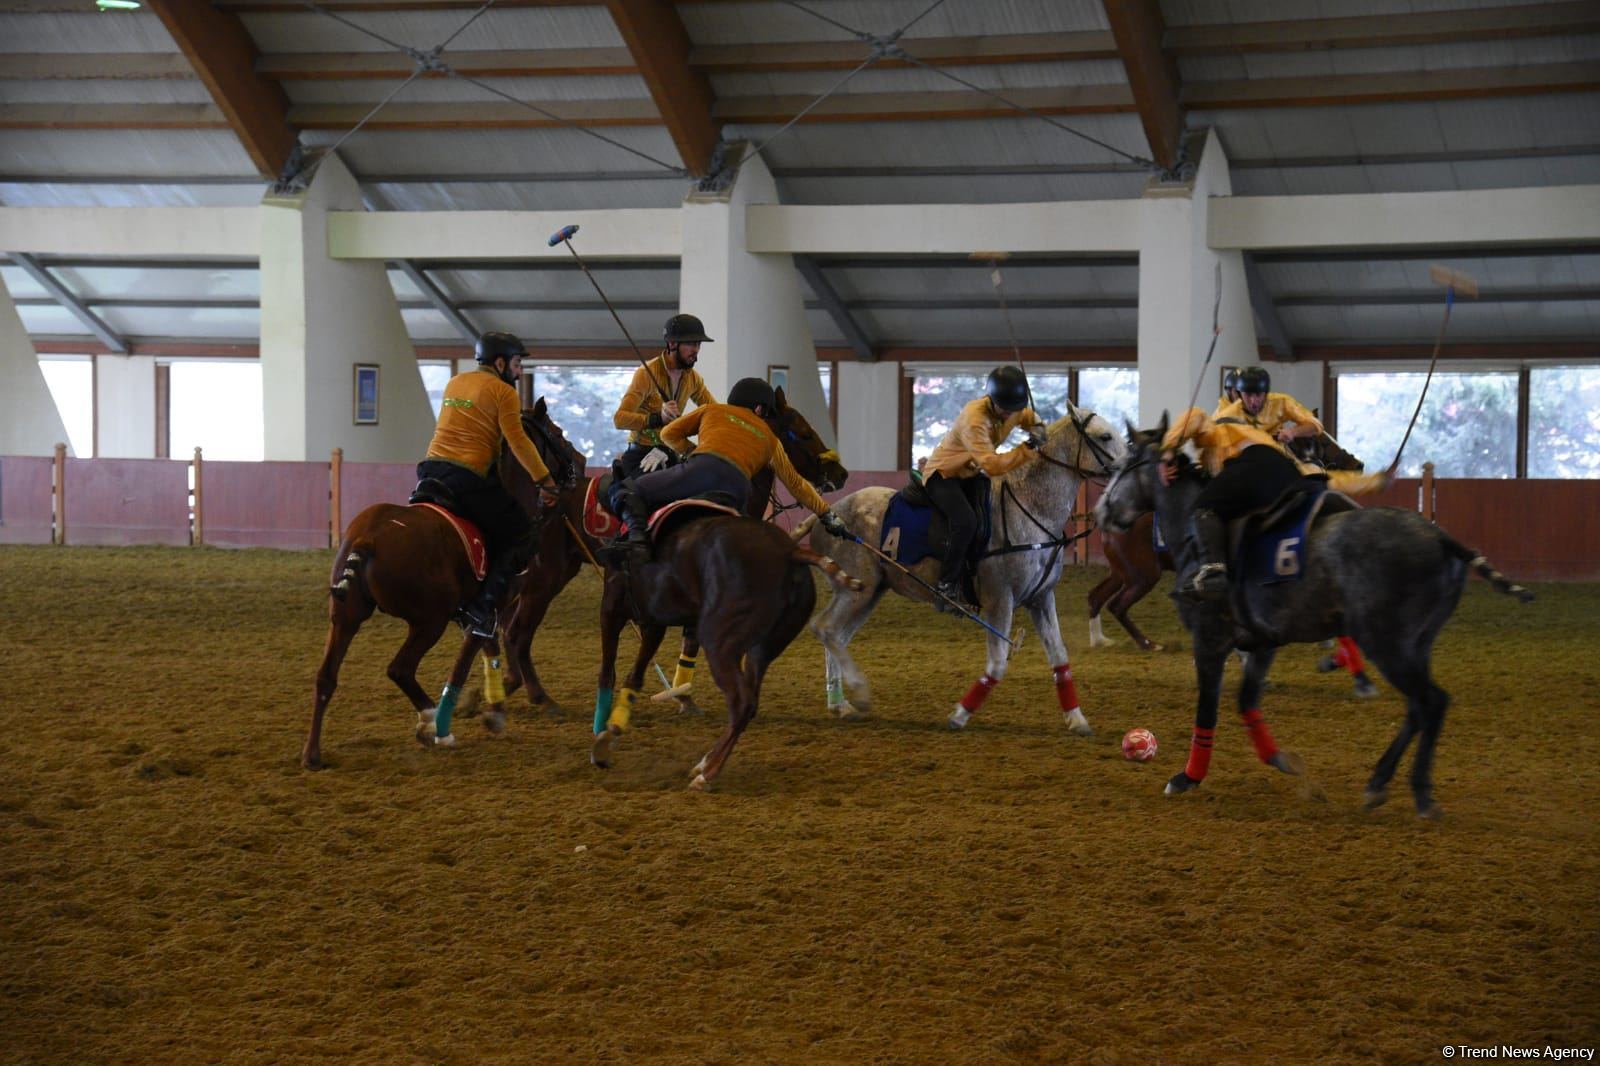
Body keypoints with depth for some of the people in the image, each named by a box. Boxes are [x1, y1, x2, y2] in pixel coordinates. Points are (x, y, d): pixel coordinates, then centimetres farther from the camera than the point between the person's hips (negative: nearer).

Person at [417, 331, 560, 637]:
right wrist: (545, 480, -8)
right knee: (522, 537, 3)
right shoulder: (503, 391, -3)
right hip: (469, 478, -8)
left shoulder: (454, 383, 21)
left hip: (431, 469, 8)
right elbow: (518, 440, -10)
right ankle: (482, 606, -10)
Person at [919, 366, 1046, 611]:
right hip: (942, 474, -9)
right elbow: (992, 465, -40)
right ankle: (947, 586, -23)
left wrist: (1037, 427, -8)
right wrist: (1028, 449, -38)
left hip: (970, 474, 9)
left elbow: (1029, 417, 17)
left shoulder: (1013, 407, -8)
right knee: (966, 522, -33)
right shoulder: (974, 419, -33)